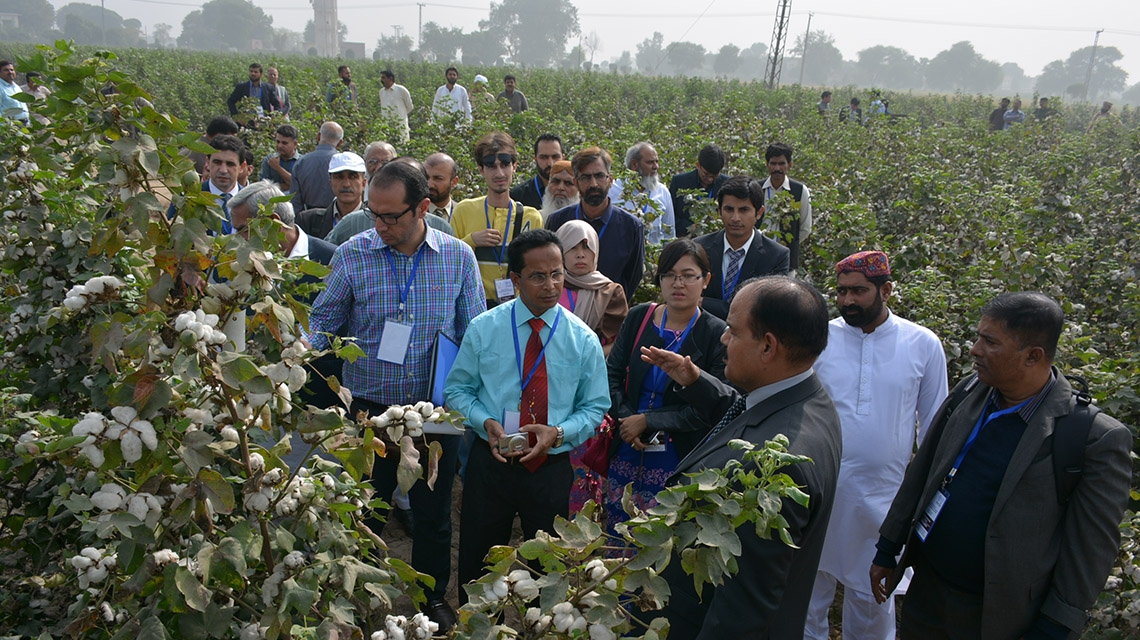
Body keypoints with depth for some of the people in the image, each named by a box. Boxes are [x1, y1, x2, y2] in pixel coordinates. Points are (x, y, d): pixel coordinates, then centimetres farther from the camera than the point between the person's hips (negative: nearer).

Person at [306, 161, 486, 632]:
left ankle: (434, 597, 38)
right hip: (370, 410, -1)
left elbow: (475, 333, 2)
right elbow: (324, 320, 3)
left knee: (433, 511, 16)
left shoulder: (458, 257, -4)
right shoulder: (352, 255, -7)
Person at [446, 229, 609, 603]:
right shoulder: (483, 328, -4)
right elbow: (458, 389, 2)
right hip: (491, 461, 0)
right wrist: (485, 422, -17)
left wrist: (558, 432, -19)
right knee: (477, 563, 16)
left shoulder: (583, 340, -5)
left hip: (551, 469, 0)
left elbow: (595, 406, 0)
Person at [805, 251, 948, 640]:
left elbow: (934, 427, 5)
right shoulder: (819, 338, -4)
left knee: (872, 593, 15)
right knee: (810, 583, 13)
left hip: (883, 494, 0)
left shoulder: (924, 345, -3)